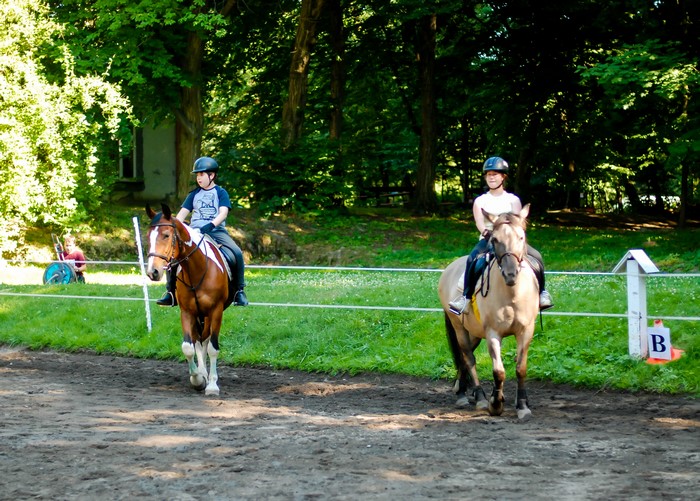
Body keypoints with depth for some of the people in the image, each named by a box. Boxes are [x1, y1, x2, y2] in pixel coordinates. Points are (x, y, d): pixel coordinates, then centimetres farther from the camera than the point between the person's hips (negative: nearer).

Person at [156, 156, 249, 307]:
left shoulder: (221, 193, 7)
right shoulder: (194, 194, 17)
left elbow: (223, 213, -8)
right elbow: (183, 212, 11)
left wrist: (211, 225, -27)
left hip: (216, 231, -3)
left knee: (237, 253, -28)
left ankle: (240, 291, -16)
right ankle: (171, 292, -10)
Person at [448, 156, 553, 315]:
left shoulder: (513, 200, 12)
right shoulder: (480, 201, 11)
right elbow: (479, 222, -4)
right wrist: (487, 232, -27)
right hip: (488, 240, -1)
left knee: (536, 256, -23)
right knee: (473, 258, -33)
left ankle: (541, 293, -7)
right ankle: (466, 296, -30)